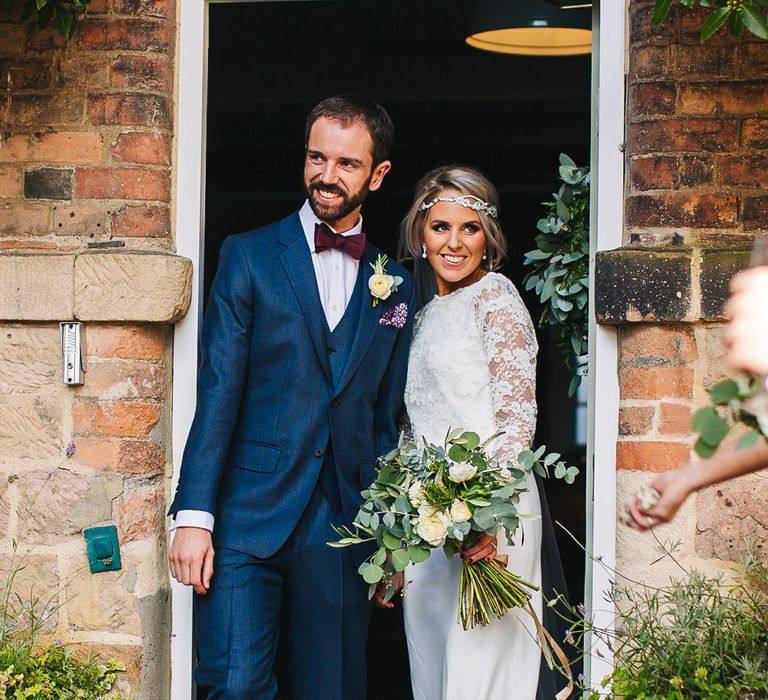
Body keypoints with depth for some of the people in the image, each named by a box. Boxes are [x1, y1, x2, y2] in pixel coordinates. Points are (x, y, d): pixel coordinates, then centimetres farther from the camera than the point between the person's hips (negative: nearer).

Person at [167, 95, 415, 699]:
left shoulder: (395, 285, 12)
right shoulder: (249, 256, 3)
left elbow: (387, 417, 15)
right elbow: (219, 388, -4)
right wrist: (194, 515, -11)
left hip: (343, 529, 3)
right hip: (248, 518, -2)